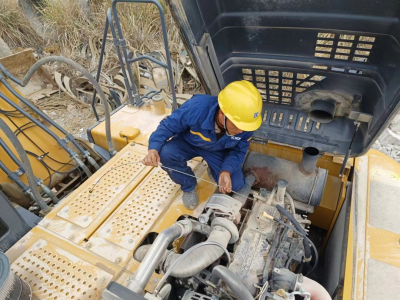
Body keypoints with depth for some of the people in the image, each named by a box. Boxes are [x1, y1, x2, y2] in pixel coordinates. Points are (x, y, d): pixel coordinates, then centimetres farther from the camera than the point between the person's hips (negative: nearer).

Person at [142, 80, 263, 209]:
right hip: (188, 143, -1)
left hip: (218, 151, 2)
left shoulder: (246, 124, -31)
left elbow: (238, 151, -13)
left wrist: (226, 171, -33)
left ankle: (214, 169, 26)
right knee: (165, 153, -31)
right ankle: (189, 186, 0)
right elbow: (168, 125, -25)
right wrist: (154, 148, -42)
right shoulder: (196, 108, -41)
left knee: (236, 185, -10)